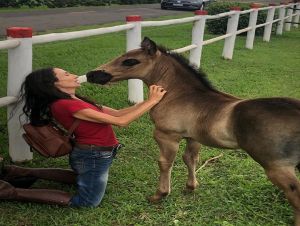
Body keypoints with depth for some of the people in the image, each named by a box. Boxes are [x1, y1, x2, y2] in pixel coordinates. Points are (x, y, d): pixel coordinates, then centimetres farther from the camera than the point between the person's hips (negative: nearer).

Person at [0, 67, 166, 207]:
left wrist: (147, 101, -5)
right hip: (93, 157, -10)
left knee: (82, 178, 36)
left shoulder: (73, 101, 3)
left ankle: (25, 172, 26)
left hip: (93, 154, 10)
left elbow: (117, 113, 2)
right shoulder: (68, 105, -27)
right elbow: (121, 121, -27)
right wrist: (152, 101, -22)